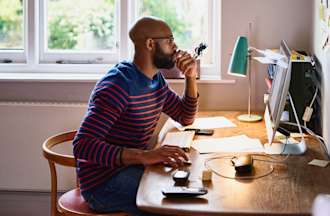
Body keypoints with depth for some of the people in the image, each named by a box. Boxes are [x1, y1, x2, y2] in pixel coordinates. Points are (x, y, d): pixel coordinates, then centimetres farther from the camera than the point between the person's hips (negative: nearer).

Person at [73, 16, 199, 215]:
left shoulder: (157, 80, 6)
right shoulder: (118, 84, -23)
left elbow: (186, 118, 18)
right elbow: (83, 145, -31)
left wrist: (191, 78, 1)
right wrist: (143, 156, -41)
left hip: (131, 167, 9)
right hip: (103, 183, -9)